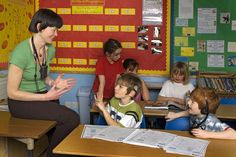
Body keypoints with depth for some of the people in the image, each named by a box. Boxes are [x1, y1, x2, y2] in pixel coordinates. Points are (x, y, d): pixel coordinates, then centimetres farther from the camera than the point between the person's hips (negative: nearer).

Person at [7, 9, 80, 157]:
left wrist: (53, 83, -6)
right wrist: (46, 97, -21)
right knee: (72, 119, -19)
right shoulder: (21, 52, -23)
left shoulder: (50, 49, -1)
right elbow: (12, 93, -19)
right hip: (21, 102, -7)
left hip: (41, 97, 7)